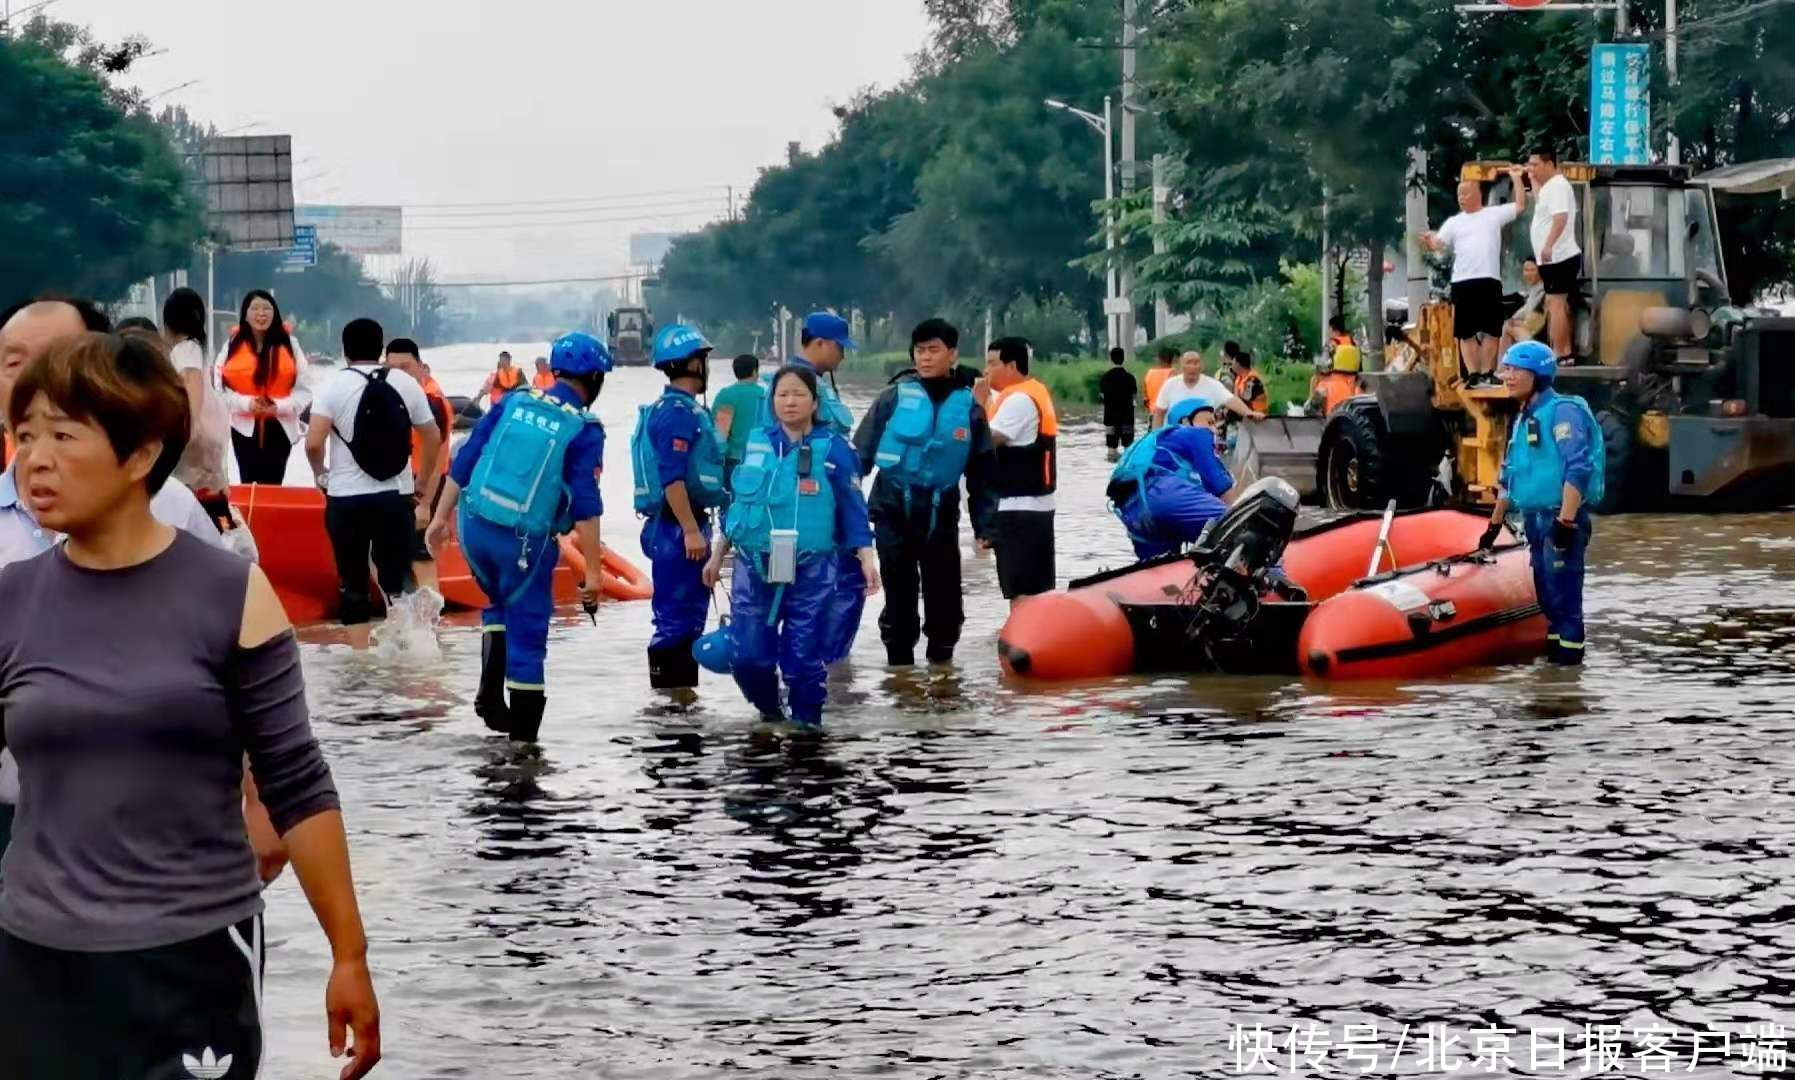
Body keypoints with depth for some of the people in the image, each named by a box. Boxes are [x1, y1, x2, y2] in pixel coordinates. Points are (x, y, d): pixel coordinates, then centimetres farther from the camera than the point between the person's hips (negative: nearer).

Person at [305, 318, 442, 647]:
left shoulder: (335, 386, -5)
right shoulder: (406, 384, 4)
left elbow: (313, 443, -15)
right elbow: (433, 438, 8)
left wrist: (321, 475, 4)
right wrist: (421, 485, 19)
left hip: (346, 498, -2)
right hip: (396, 496, 2)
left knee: (353, 582, 7)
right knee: (397, 579, 8)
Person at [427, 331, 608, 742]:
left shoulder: (513, 403, 4)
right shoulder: (584, 431, -7)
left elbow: (463, 462, 5)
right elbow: (585, 507, -12)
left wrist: (441, 517, 13)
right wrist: (593, 569, -8)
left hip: (474, 528, 4)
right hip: (525, 542, -4)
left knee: (500, 605, 29)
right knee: (526, 631, 6)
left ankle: (490, 694, 15)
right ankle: (522, 734, 8)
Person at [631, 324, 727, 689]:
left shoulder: (684, 409, 18)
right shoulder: (677, 412, -15)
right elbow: (671, 477, -23)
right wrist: (691, 531, -23)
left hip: (684, 526, 11)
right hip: (677, 528, -11)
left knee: (690, 615, 16)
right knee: (675, 618, -9)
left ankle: (683, 693, 22)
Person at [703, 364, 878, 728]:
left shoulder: (833, 449, -2)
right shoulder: (755, 443, 8)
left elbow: (853, 510, 0)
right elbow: (737, 501, 17)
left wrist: (866, 559, -10)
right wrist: (717, 556, 20)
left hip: (810, 572, -3)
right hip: (754, 569, 3)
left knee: (804, 656, -3)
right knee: (747, 654, -2)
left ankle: (807, 721, 15)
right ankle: (768, 709, 24)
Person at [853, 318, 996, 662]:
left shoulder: (968, 405, 2)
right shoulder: (896, 396, -3)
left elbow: (981, 472, 7)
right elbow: (861, 451, -3)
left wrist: (984, 526, 6)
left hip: (941, 514, 1)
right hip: (893, 509, -1)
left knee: (944, 595, 6)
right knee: (899, 594, 4)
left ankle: (941, 658, 21)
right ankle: (900, 665, 14)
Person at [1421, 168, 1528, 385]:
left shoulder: (1494, 214, 10)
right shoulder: (1454, 222, 12)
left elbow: (1520, 205, 8)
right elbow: (1439, 243, 2)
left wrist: (1516, 179, 4)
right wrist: (1429, 242, -21)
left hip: (1489, 280, -1)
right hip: (1462, 282, 1)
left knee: (1491, 330, 2)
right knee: (1466, 331, 1)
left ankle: (1487, 373, 9)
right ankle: (1472, 374, 4)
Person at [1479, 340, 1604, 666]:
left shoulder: (1563, 410, -10)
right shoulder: (1523, 419, 19)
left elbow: (1578, 469, -19)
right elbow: (1510, 477, 26)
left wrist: (1566, 521, -25)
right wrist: (1495, 525, 27)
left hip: (1562, 519, -9)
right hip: (1534, 518, 9)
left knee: (1564, 596, -8)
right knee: (1547, 595, 11)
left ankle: (1569, 663, -7)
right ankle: (1554, 657, 16)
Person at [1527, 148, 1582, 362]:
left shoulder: (1558, 186, -14)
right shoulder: (1550, 186, 17)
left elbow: (1561, 218, -27)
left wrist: (1548, 246, -36)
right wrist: (1534, 180, 25)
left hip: (1557, 257, -11)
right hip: (1556, 257, 11)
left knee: (1555, 304, -12)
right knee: (1558, 304, 14)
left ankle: (1558, 354, -15)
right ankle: (1566, 352, 18)